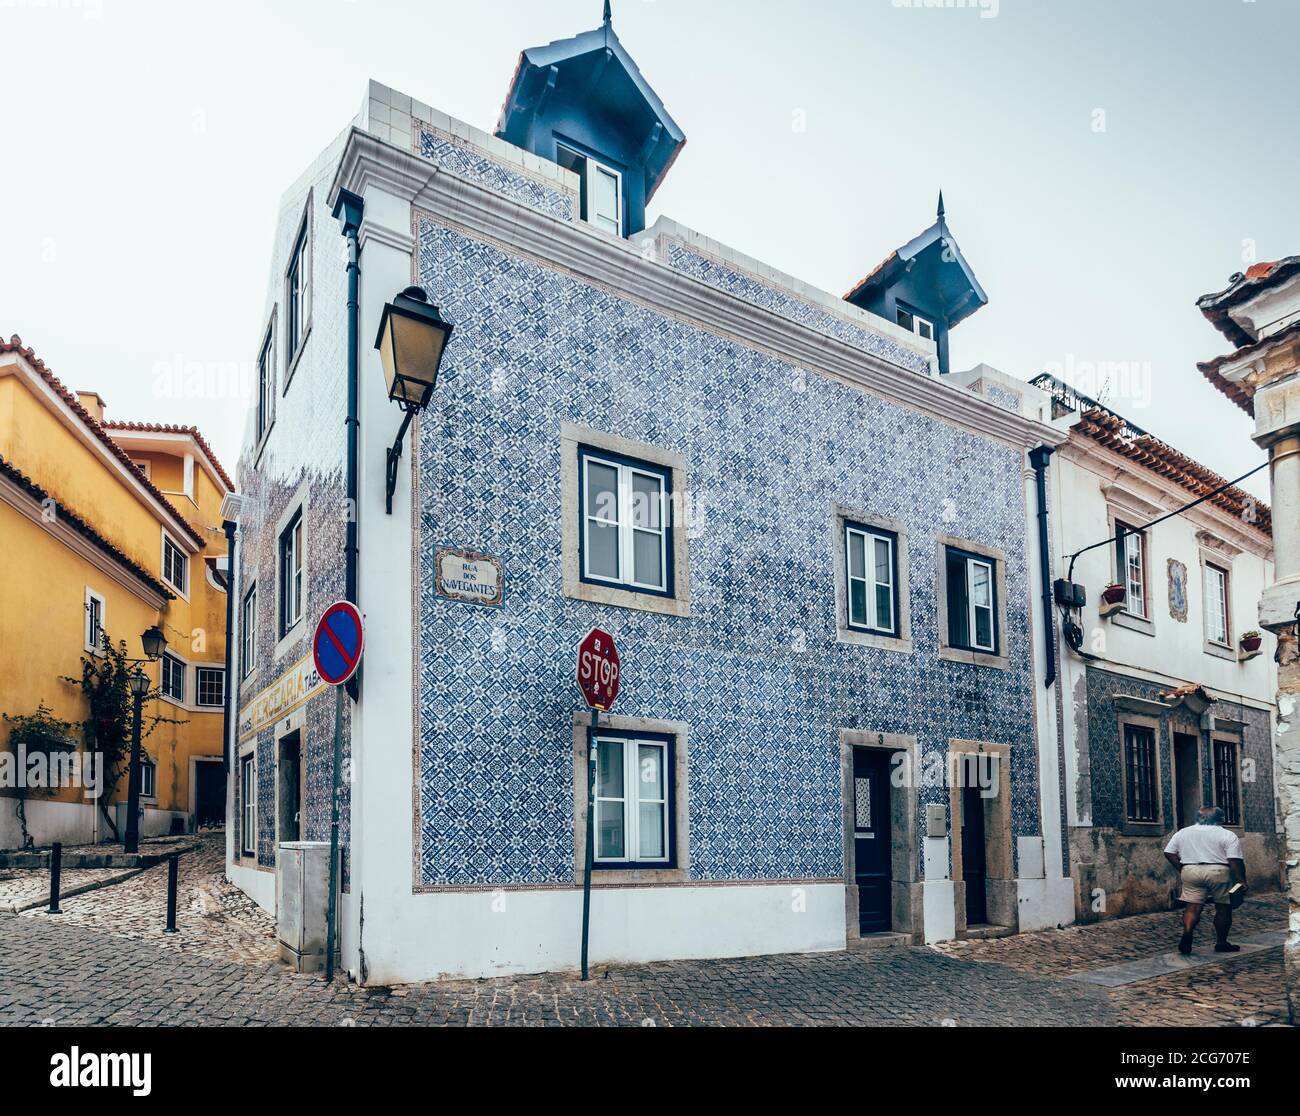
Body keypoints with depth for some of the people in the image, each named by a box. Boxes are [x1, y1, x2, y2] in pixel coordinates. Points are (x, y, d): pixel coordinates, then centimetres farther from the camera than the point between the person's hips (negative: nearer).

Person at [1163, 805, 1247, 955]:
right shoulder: (1228, 835, 1)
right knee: (1223, 908, 10)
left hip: (1191, 871, 3)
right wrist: (1242, 881, -3)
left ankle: (1187, 933, -19)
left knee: (1192, 907, 2)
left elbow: (1169, 853, 10)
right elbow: (1235, 861, -7)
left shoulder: (1182, 832, 12)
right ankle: (1221, 943, 15)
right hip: (1218, 871, -2)